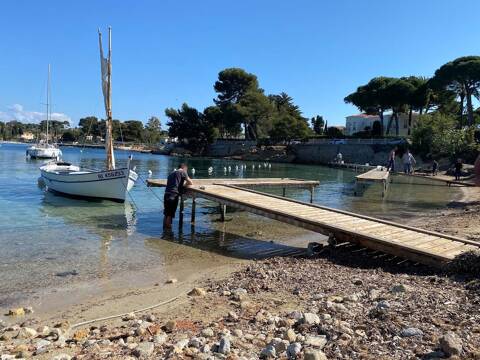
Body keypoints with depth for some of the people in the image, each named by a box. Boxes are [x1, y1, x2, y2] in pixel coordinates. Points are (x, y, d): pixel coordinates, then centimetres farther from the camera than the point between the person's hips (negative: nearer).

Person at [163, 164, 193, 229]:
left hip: (166, 194, 7)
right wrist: (185, 184, 22)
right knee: (170, 215, -3)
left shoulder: (172, 173, 23)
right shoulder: (182, 172, 1)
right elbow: (190, 183, 4)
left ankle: (165, 228, 25)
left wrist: (182, 184, 22)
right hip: (173, 195, -7)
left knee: (166, 214, 16)